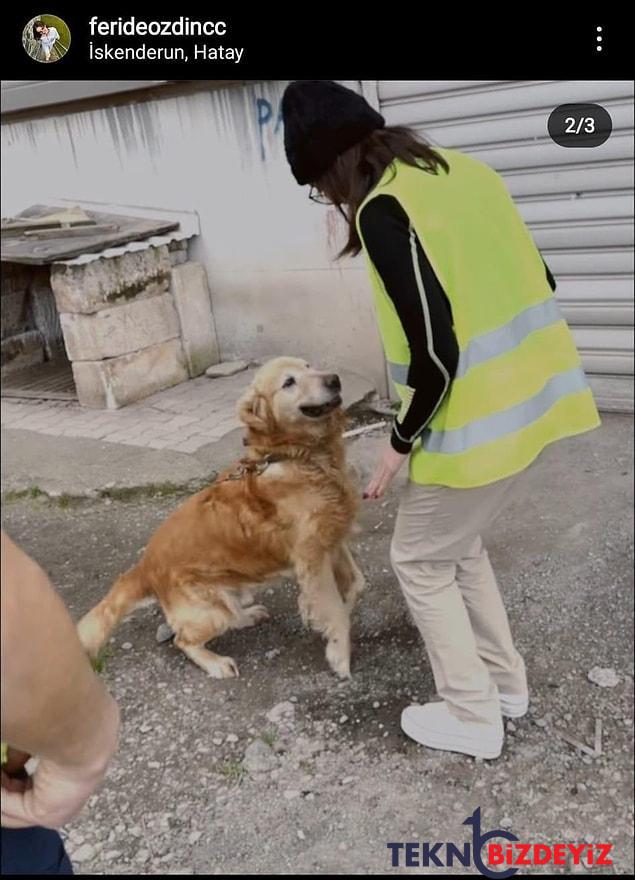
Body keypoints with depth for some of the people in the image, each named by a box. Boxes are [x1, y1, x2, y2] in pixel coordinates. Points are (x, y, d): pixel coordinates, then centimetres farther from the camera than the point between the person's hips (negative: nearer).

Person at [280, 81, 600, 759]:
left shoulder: (382, 211, -18)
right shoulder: (461, 169, 8)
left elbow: (436, 354, -23)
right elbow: (534, 283, 13)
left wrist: (402, 441, -7)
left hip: (476, 420, -9)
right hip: (528, 397, 9)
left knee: (420, 560, 13)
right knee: (458, 543, 25)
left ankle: (472, 717, 26)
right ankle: (504, 682, 39)